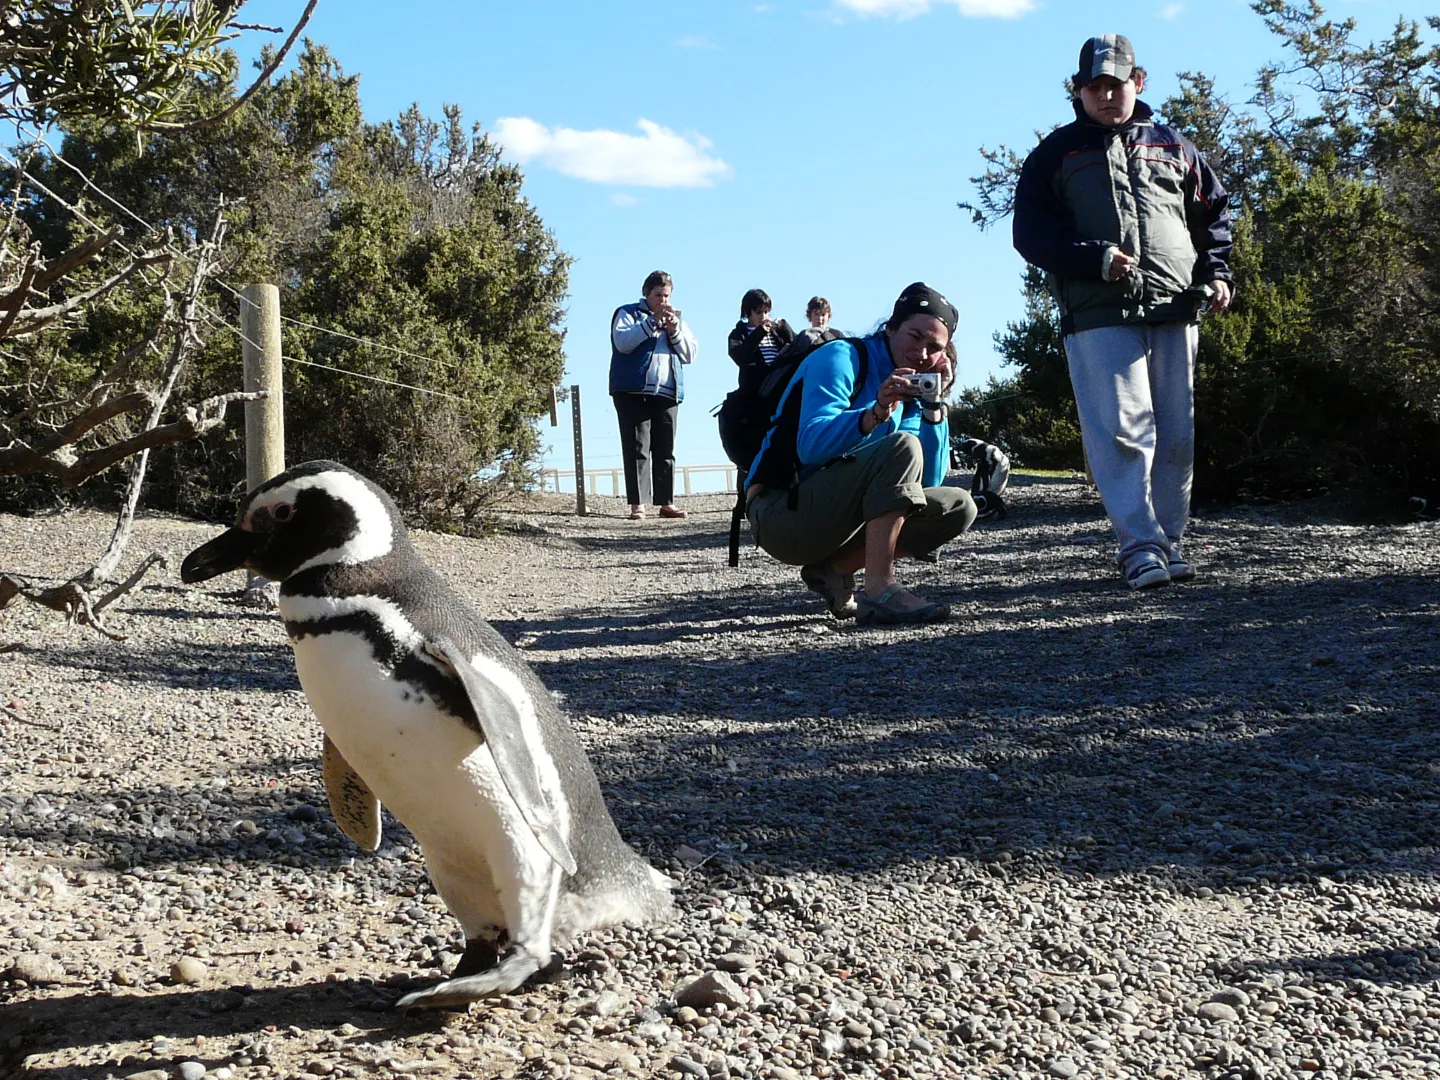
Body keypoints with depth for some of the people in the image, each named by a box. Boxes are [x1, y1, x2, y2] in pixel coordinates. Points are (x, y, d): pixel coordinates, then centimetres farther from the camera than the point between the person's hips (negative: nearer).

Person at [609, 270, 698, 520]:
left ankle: (666, 502, 6)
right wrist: (652, 322, -16)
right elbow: (623, 342, -11)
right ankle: (638, 504, -9)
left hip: (668, 394, 4)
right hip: (633, 392, -4)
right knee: (637, 448, -8)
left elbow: (690, 354, 13)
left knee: (666, 450, 3)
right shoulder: (628, 313, 8)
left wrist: (675, 330, -4)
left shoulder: (675, 318, 21)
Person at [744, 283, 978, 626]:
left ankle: (834, 570, -3)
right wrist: (875, 415, -37)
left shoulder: (909, 392, 13)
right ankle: (879, 592, -32)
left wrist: (934, 403, -1)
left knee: (958, 508, 3)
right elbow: (811, 446, -23)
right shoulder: (843, 358, -8)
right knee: (901, 447, -26)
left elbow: (926, 481, 5)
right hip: (782, 512, -8)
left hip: (836, 517, 8)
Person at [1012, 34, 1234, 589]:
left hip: (1174, 311, 3)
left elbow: (1214, 215, 26)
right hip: (1099, 315, -3)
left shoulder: (1173, 148, 19)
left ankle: (1169, 540, 12)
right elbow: (1030, 232, 2)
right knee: (1121, 428, -13)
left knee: (1176, 434, 3)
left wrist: (1217, 272, 8)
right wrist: (1096, 258, -12)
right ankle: (1140, 547, -12)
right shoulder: (1055, 154, 11)